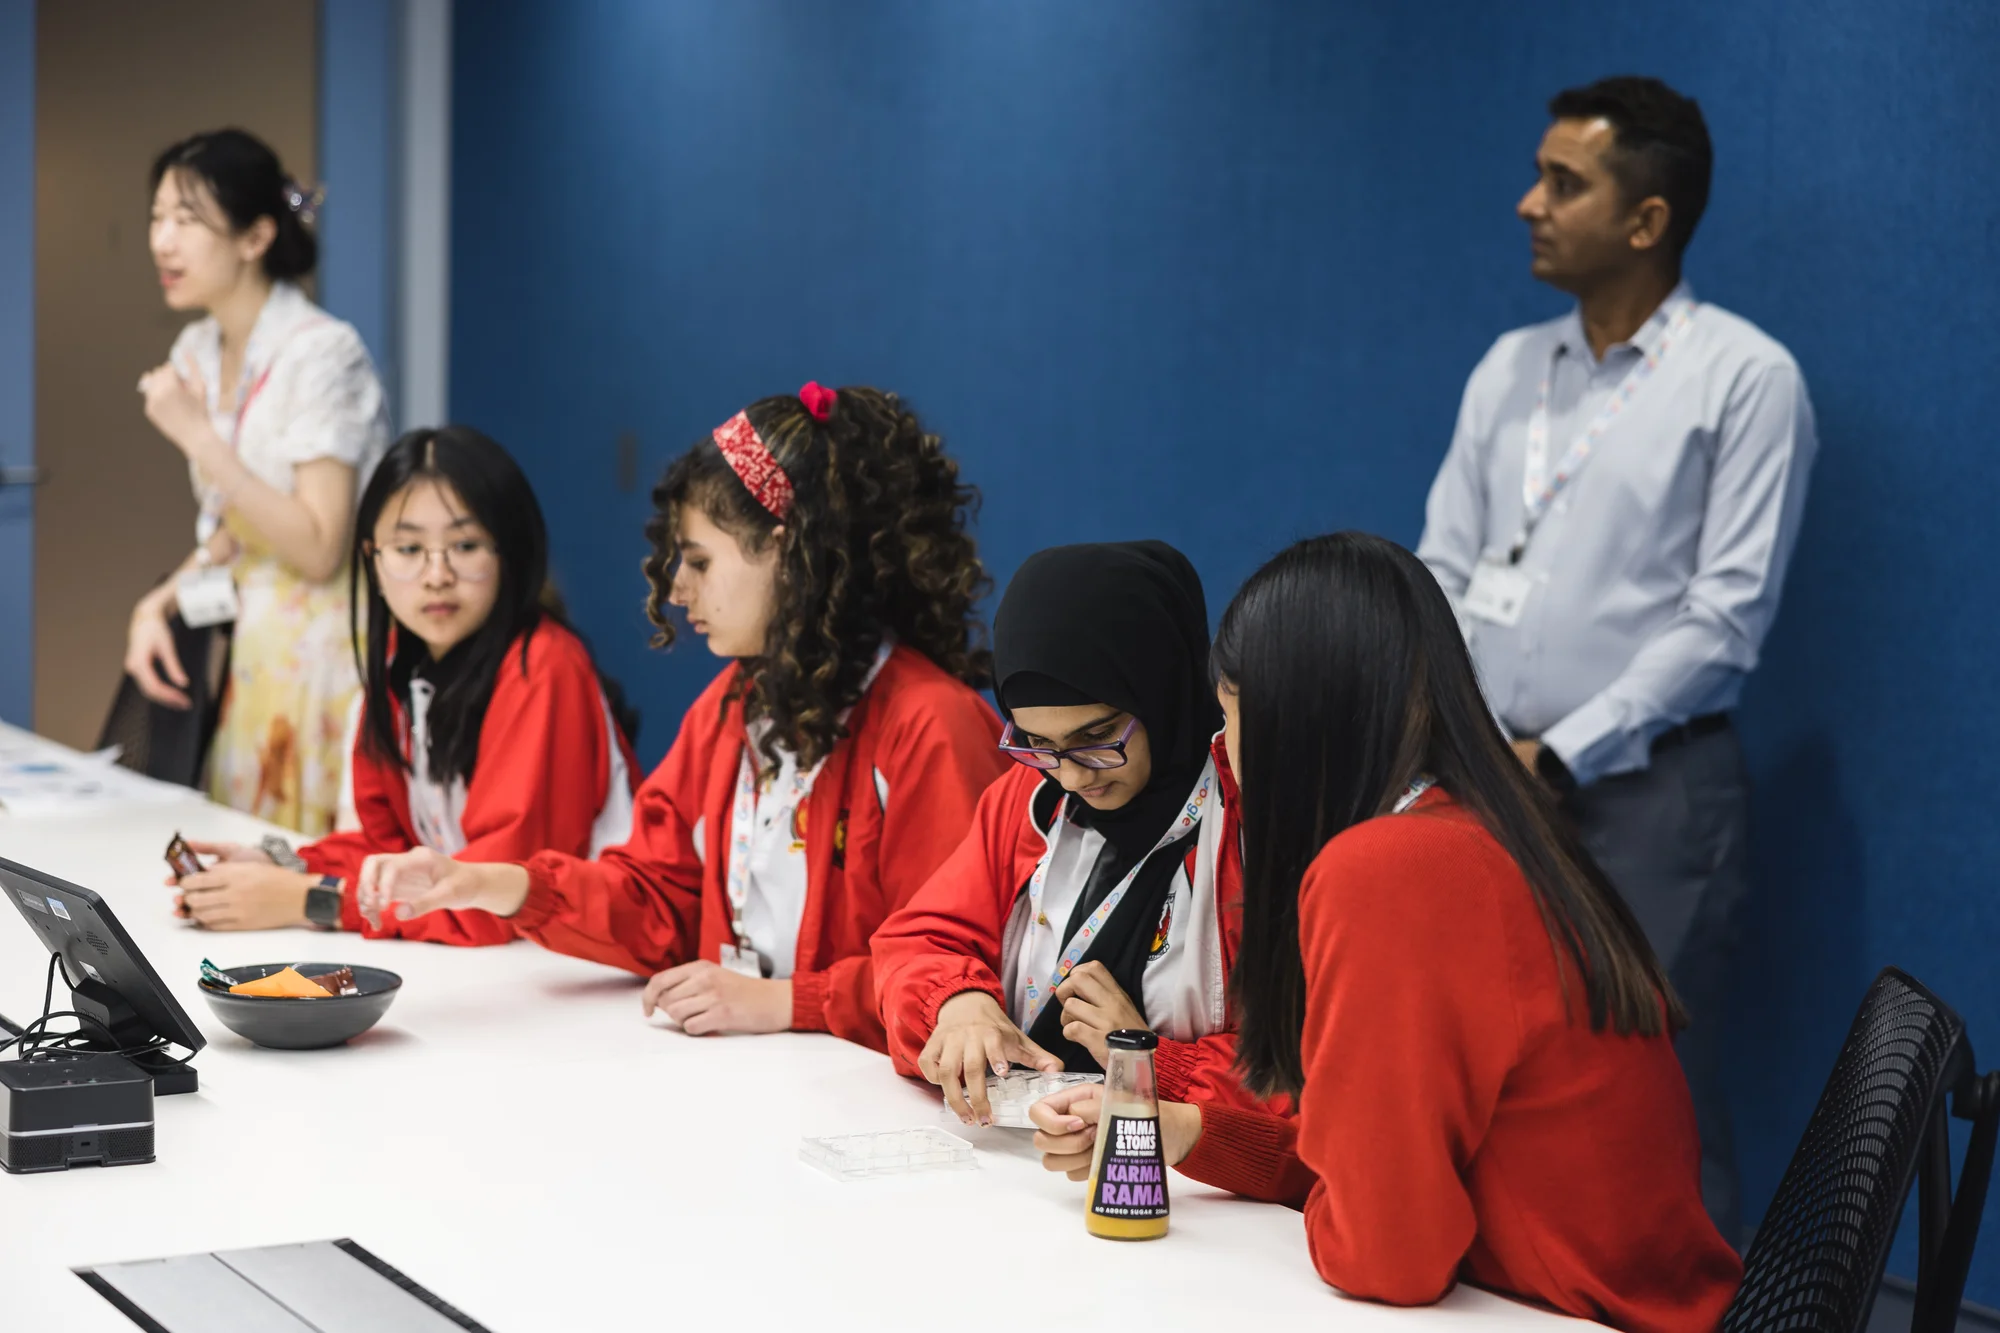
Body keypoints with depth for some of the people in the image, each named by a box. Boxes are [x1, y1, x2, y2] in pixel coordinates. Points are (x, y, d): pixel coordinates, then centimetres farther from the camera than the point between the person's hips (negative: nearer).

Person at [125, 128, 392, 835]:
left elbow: (317, 550, -21)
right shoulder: (197, 352, 8)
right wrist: (163, 599, 0)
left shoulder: (322, 353, -17)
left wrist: (197, 435, -22)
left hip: (328, 655, -8)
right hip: (254, 655, 8)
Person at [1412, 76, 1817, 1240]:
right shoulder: (1511, 369, 13)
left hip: (1647, 788, -6)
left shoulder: (1746, 380, -6)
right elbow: (1444, 570, 14)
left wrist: (1558, 755, -14)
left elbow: (1724, 618, -11)